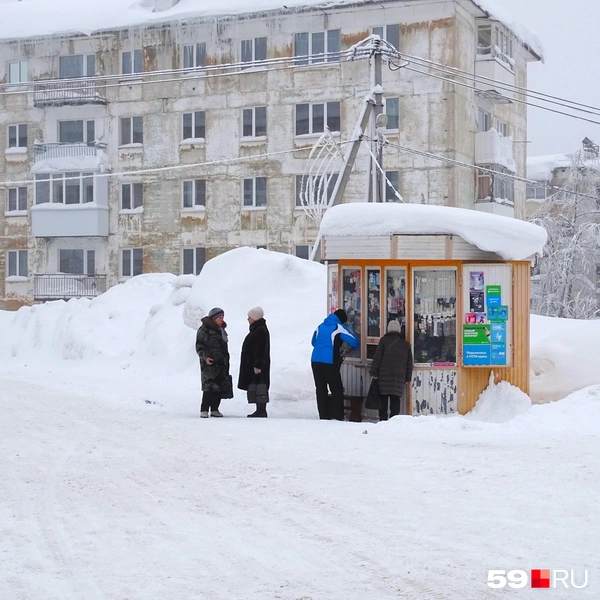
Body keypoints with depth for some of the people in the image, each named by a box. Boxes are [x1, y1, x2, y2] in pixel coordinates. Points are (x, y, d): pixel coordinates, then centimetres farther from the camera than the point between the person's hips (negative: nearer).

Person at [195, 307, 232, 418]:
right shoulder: (204, 330, -4)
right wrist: (205, 357, -20)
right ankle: (204, 410, -10)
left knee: (220, 387, 3)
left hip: (221, 363, 7)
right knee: (209, 386, -14)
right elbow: (199, 346, -7)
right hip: (209, 363, -7)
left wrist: (226, 361, 25)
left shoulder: (221, 330, 19)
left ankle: (214, 409, 11)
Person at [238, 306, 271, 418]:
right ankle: (260, 411, 14)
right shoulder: (256, 329, 17)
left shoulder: (261, 331, -15)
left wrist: (257, 365, -24)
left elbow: (261, 350, -21)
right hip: (251, 364, 11)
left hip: (258, 364, -11)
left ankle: (262, 411, -8)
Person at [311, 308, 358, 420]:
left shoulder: (321, 326, 15)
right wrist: (352, 348, 18)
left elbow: (314, 342, 27)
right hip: (329, 362, -6)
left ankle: (323, 416, 8)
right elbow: (354, 342, -6)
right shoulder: (338, 328, -3)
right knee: (337, 390, 3)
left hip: (315, 360, 6)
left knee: (320, 390, 10)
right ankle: (337, 416, -3)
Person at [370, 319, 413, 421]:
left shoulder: (384, 341, -1)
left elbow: (377, 358, -6)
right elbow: (409, 362, 14)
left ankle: (383, 419, -1)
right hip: (399, 377, 3)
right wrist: (408, 378, 19)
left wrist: (374, 372, -1)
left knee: (383, 400, 2)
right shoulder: (405, 344, 12)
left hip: (384, 376, -3)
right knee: (395, 400, 5)